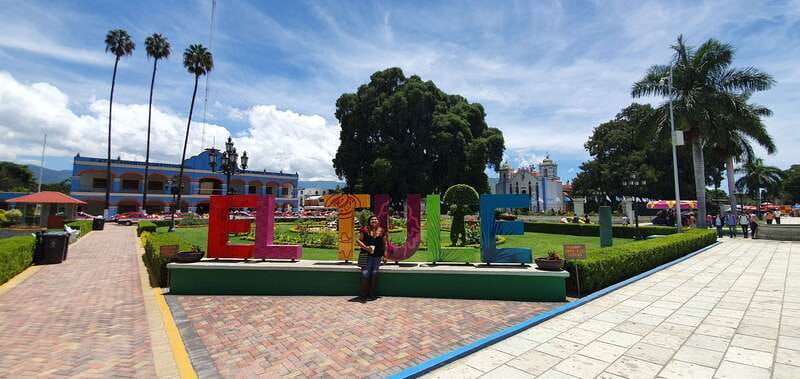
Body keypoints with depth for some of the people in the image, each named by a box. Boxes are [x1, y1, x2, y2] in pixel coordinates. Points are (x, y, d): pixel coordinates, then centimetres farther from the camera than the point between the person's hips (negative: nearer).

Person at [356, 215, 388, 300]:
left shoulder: (382, 231, 10)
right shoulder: (365, 230, 3)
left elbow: (385, 243, 15)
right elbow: (359, 240, 2)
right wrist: (366, 247, -12)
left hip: (378, 256, 2)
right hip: (367, 255, -2)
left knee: (374, 274, 4)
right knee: (365, 274, -6)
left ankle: (372, 293, 15)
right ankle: (364, 293, 7)